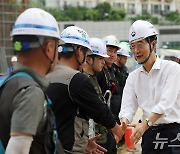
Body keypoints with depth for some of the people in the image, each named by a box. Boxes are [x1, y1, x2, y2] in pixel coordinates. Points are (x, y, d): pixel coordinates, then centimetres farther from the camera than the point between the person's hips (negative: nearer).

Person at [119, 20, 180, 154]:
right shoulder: (133, 77, 11)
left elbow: (166, 103, -18)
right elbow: (128, 107, 0)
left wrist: (145, 124, -31)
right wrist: (123, 124, -23)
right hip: (149, 136, 5)